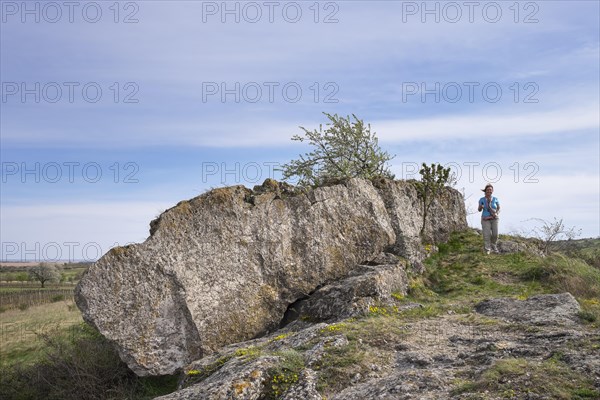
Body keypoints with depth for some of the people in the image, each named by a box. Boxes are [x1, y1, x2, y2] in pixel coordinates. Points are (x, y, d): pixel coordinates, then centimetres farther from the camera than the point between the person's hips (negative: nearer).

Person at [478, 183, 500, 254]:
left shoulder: (495, 199, 3)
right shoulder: (482, 199, -1)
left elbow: (499, 209, 5)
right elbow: (479, 210, -1)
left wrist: (496, 213, -16)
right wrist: (480, 207, -24)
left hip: (494, 219, 2)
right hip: (485, 219, -2)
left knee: (495, 234, -3)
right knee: (487, 234, -12)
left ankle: (493, 247, 21)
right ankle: (487, 250, -5)